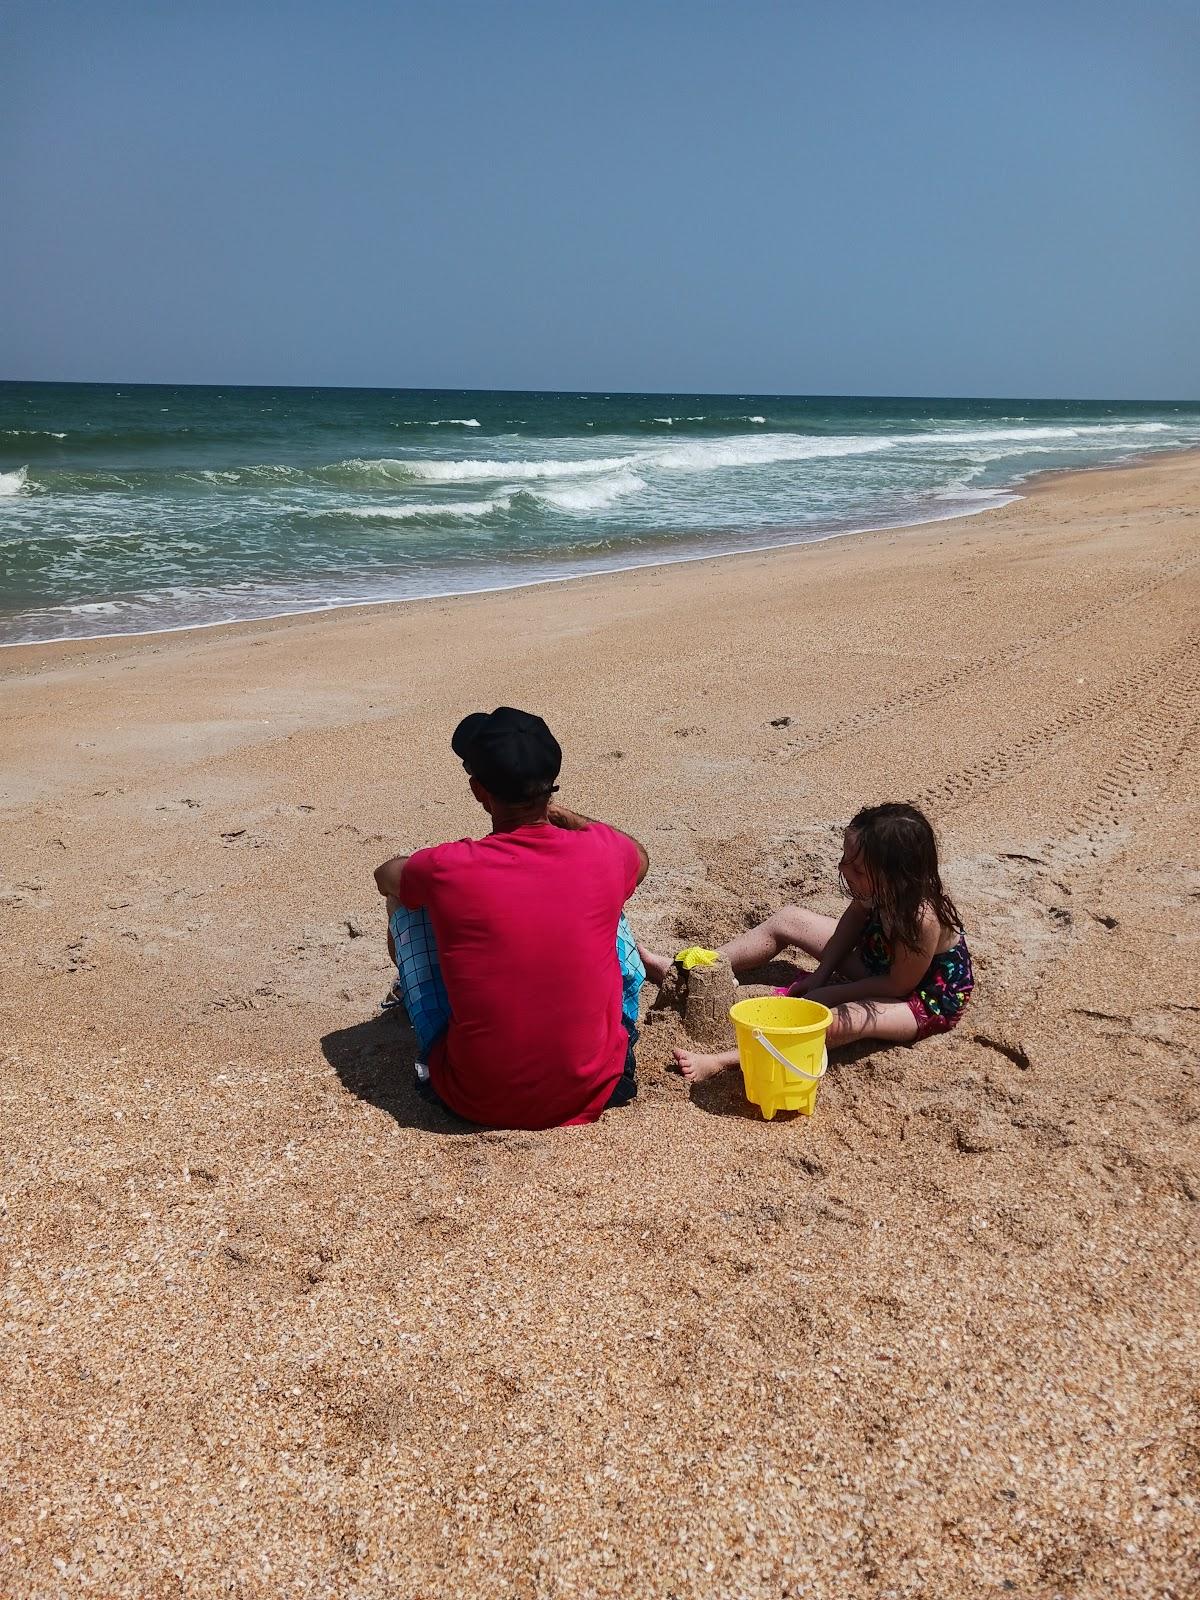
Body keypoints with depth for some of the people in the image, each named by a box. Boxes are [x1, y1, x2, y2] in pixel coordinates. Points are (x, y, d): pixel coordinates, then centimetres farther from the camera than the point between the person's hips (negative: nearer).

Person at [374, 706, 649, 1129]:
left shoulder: (447, 870, -16)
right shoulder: (602, 854, -11)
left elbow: (386, 876, 12)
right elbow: (640, 858, 19)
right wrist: (553, 810, 23)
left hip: (479, 1102, -1)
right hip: (594, 1092, 2)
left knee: (405, 901, 14)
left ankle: (407, 994, 49)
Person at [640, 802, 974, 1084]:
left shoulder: (921, 919, -39)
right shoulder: (878, 890, -19)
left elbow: (898, 985, -27)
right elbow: (851, 923, 0)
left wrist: (829, 992, -20)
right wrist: (821, 974, -10)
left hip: (926, 1000, -8)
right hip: (876, 961, 8)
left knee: (839, 1020, -38)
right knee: (787, 920, 4)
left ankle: (721, 1062, -44)